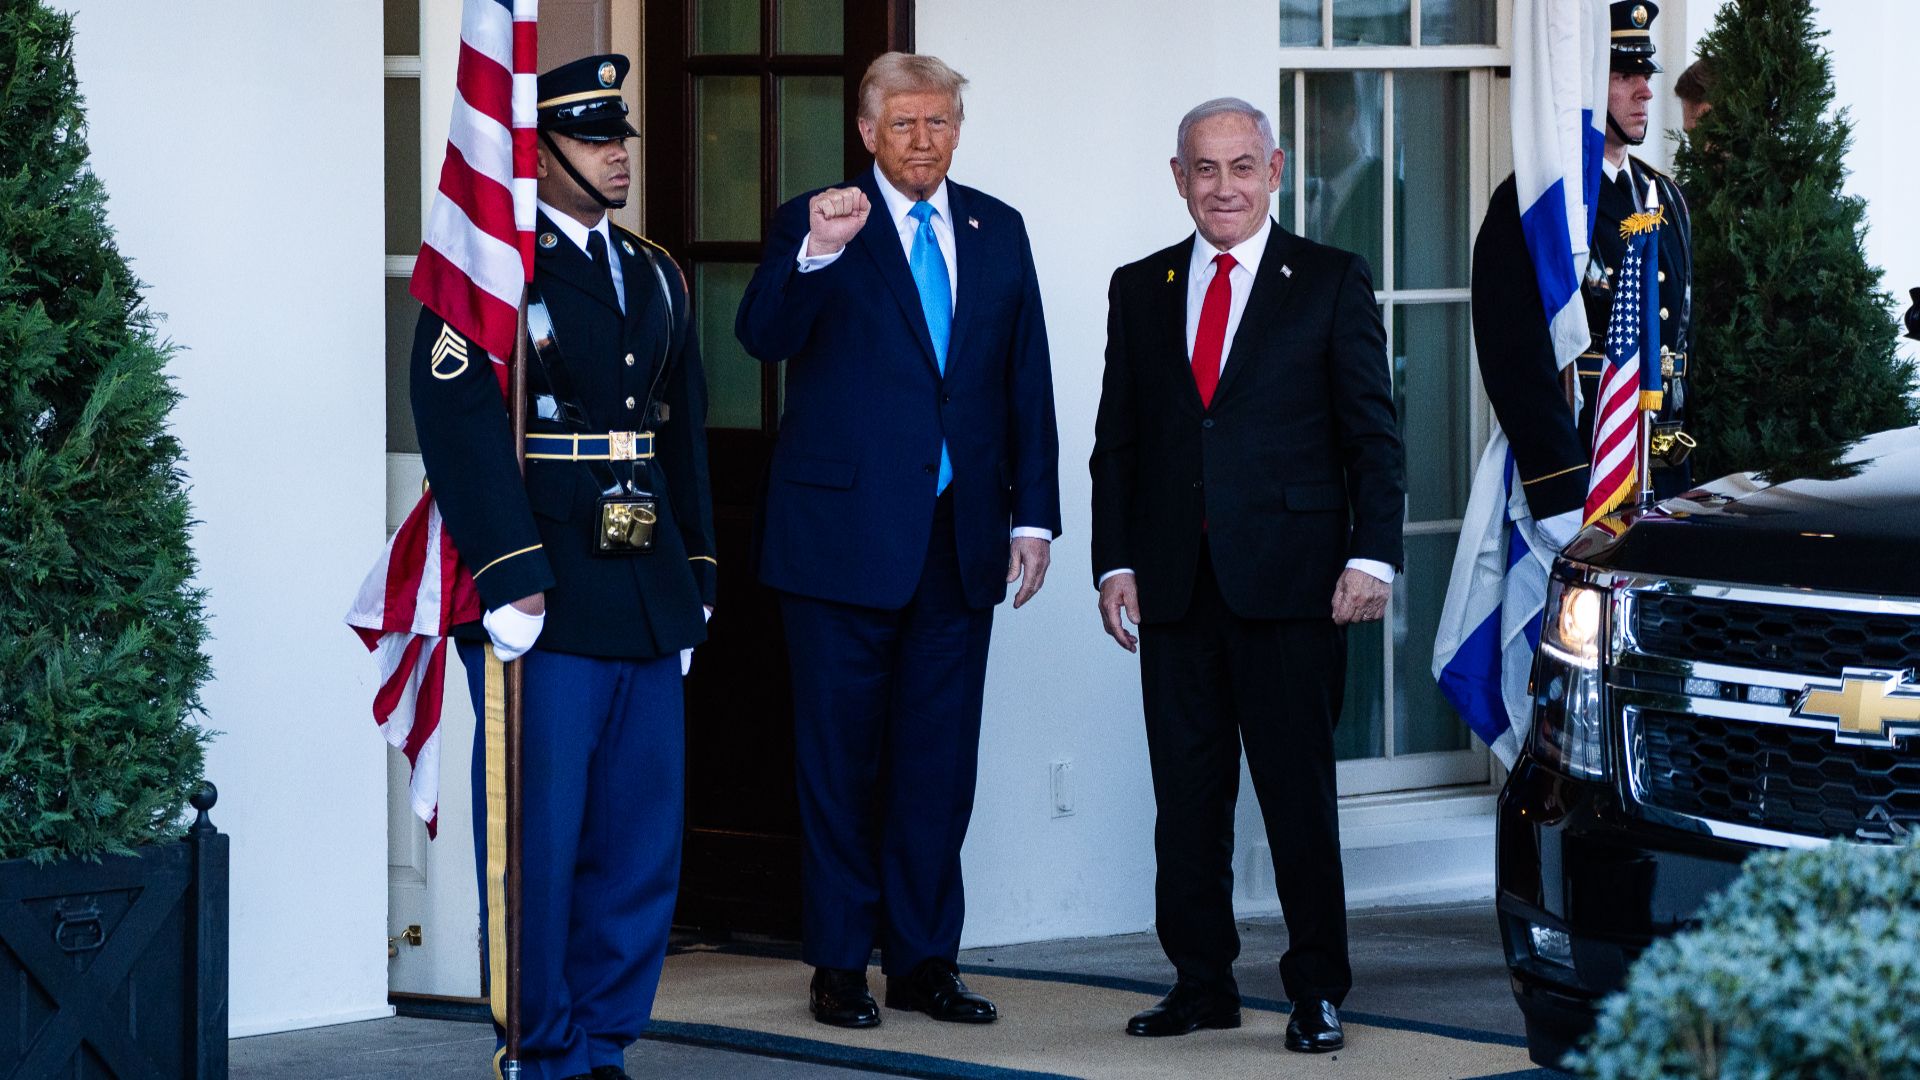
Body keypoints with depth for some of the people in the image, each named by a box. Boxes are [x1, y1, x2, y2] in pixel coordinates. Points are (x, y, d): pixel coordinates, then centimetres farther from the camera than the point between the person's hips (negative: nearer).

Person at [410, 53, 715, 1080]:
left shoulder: (654, 276, 17)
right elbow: (459, 422, -14)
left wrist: (694, 572, 16)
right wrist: (507, 576, -20)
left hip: (645, 604, 7)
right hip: (544, 605, -7)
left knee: (642, 841, 9)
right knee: (538, 841, -2)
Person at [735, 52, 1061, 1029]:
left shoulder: (997, 231, 11)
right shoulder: (814, 224, -3)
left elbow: (1027, 382, 12)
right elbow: (764, 336, -19)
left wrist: (1033, 513, 6)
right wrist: (816, 253, -37)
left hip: (960, 541, 4)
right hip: (846, 534, -4)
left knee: (940, 761, 7)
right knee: (842, 756, 3)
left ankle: (924, 958, 15)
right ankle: (839, 966, 10)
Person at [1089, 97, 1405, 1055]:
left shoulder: (1332, 283, 5)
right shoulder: (1139, 290, 14)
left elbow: (1373, 434, 1)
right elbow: (1117, 443, 14)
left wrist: (1371, 556, -9)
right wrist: (1114, 562, 4)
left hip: (1289, 580, -3)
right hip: (1175, 582, 3)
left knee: (1299, 794, -2)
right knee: (1186, 795, 5)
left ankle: (1317, 991, 6)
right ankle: (1200, 983, 14)